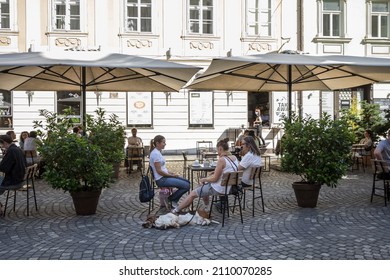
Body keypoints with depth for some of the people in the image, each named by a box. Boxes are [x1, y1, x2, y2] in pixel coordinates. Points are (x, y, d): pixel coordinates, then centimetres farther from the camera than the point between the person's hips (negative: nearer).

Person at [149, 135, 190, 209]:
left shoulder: (158, 152, 13)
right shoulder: (155, 154, -18)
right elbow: (159, 171, -20)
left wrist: (171, 173, 7)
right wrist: (172, 175, -10)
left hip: (165, 176, 10)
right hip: (161, 180, -10)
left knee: (187, 182, 10)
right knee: (186, 186, -16)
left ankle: (173, 201, 12)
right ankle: (170, 200, 0)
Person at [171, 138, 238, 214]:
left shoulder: (222, 160, -23)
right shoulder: (235, 158, 2)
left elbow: (215, 179, -19)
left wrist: (204, 179, -3)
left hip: (219, 189, -8)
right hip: (229, 187, 9)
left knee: (193, 194, 5)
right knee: (204, 187, 30)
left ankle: (176, 210, 18)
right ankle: (206, 208, 33)